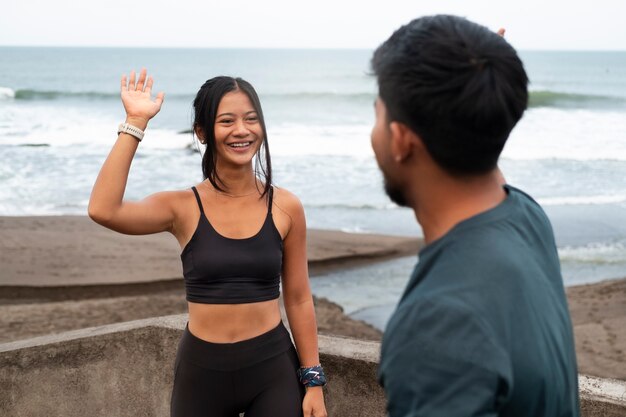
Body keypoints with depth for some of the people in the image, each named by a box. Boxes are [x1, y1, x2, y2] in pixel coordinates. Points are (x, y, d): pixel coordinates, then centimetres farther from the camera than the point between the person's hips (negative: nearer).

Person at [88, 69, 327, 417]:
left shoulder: (286, 207, -2)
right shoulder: (183, 208, -5)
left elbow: (299, 300, 3)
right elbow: (103, 210, -22)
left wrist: (313, 381, 3)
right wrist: (135, 124, -18)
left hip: (273, 368, 0)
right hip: (202, 371, 0)